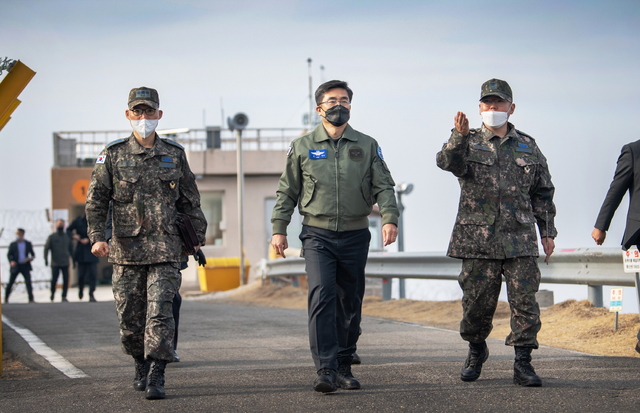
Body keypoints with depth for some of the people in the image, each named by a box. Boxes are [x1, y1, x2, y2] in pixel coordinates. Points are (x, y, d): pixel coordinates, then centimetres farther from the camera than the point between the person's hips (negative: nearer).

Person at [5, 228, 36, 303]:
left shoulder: (28, 244, 5)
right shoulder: (13, 244, 2)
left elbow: (33, 254, 10)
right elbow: (9, 254, 0)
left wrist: (31, 258, -12)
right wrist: (11, 261, -20)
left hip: (25, 266, 0)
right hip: (15, 266, 0)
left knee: (28, 282, -11)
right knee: (10, 282, 6)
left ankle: (31, 299, -11)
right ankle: (6, 298, 20)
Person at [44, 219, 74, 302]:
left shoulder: (67, 237, 12)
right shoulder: (52, 237, 4)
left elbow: (71, 248, 17)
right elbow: (46, 248, 0)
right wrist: (46, 259, -11)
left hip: (65, 263, 2)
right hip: (55, 263, -2)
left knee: (66, 280, -3)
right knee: (54, 280, -4)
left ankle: (64, 296, 6)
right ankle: (52, 293, 22)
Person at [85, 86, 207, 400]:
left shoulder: (174, 155, 9)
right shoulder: (113, 155, 4)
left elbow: (189, 201, 16)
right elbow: (96, 200, 3)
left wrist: (197, 236, 16)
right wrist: (97, 236, -8)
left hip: (165, 248, -1)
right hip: (126, 249, 1)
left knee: (160, 311, -11)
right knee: (130, 315, 6)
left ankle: (156, 377, -13)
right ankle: (141, 367, 25)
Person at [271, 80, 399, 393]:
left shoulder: (367, 146, 9)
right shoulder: (302, 147, 7)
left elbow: (383, 187, 4)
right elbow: (287, 192, 11)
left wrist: (390, 218, -13)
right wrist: (279, 229, 3)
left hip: (355, 236, 2)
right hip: (318, 235, -2)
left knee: (350, 304, 7)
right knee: (322, 298, -17)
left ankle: (344, 368, 18)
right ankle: (325, 370, -20)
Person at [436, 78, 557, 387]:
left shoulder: (527, 147, 13)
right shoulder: (469, 144, 6)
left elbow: (542, 193, 18)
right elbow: (448, 162, -17)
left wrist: (547, 232, 14)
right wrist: (459, 137, -36)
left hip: (520, 241, 1)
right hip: (478, 239, -1)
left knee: (524, 302, -5)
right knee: (477, 302, 4)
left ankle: (523, 364, 0)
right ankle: (476, 354, 26)